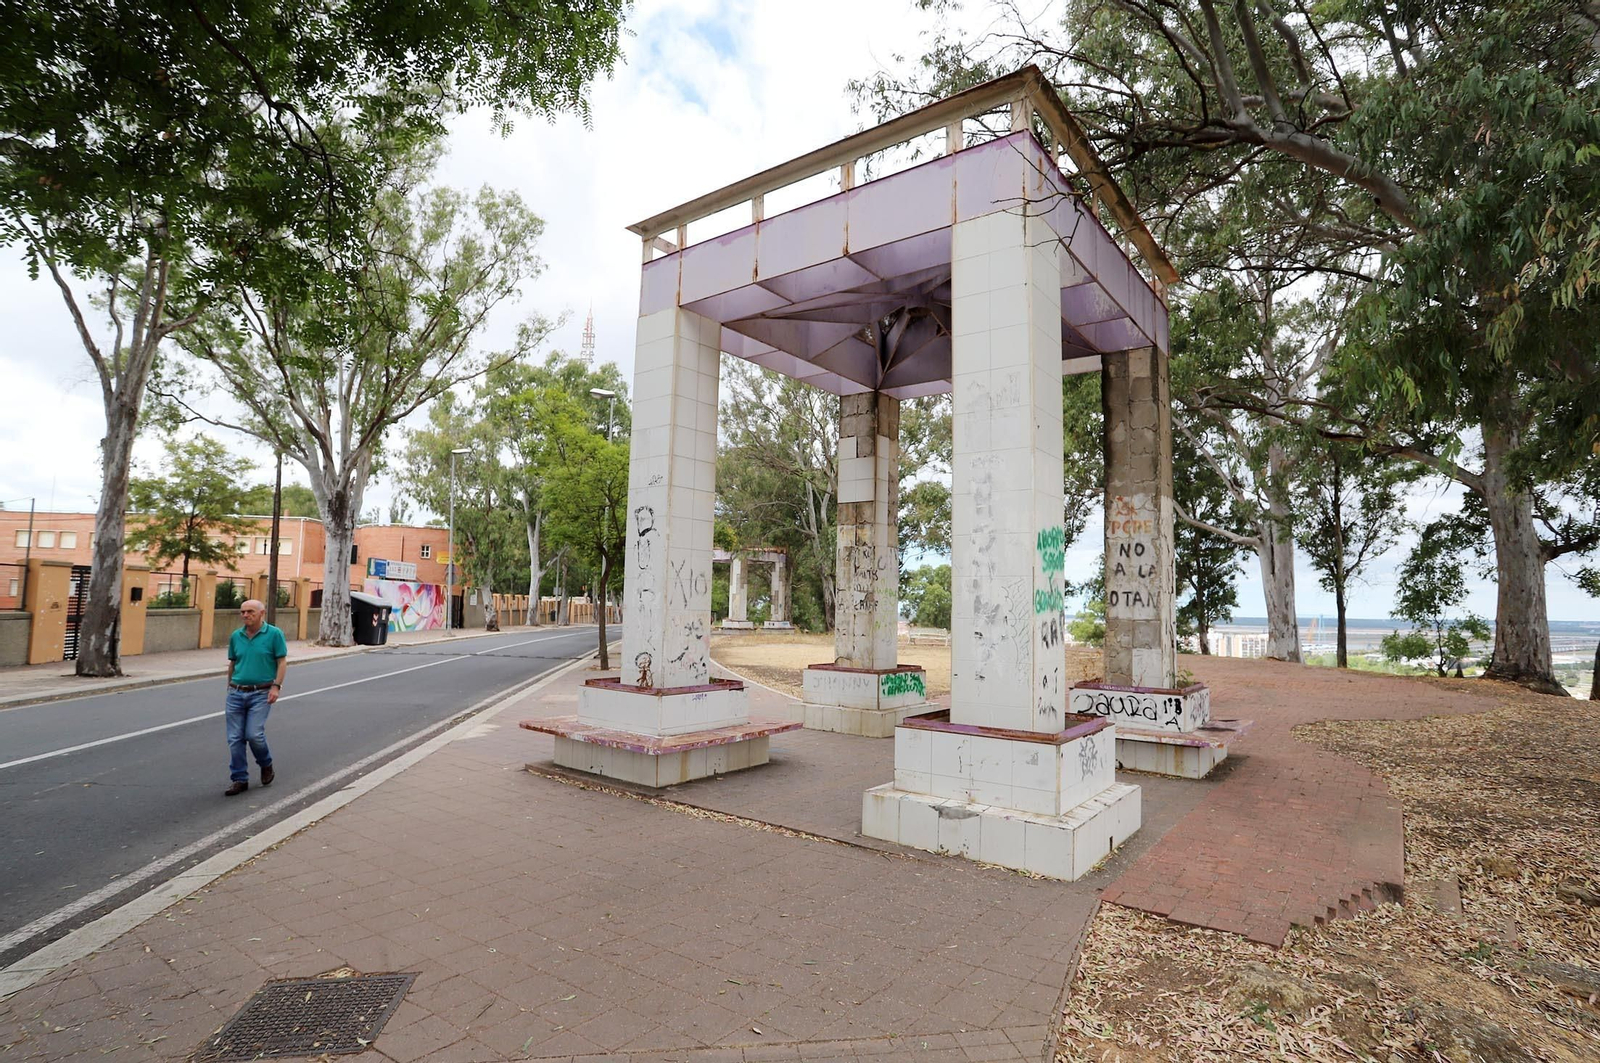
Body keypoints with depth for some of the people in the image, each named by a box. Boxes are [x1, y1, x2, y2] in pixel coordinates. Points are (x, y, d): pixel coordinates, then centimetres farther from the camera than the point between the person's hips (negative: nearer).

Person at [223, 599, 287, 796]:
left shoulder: (274, 634, -5)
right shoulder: (236, 636, 8)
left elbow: (282, 662, -5)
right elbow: (232, 664, 19)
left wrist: (276, 686, -14)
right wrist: (230, 688, 20)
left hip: (261, 694, -4)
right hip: (236, 693, 5)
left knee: (254, 734, -12)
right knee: (235, 739, 3)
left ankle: (266, 765, 16)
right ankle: (240, 780, 13)